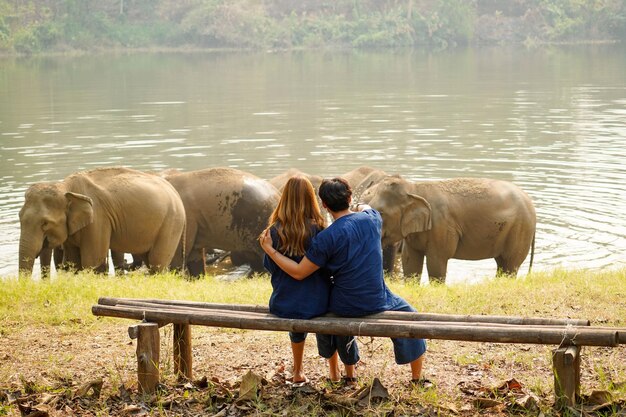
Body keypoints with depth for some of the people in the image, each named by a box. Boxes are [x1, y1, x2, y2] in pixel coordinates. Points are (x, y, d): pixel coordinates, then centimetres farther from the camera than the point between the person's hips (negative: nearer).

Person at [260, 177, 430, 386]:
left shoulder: (326, 238, -19)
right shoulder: (370, 219, -9)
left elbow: (299, 272, -14)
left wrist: (270, 250, -9)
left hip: (344, 307, -1)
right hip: (377, 302, 1)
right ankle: (417, 379, 36)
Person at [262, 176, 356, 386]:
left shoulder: (275, 231, -10)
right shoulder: (317, 229, -13)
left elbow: (269, 265, 1)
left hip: (284, 304, 1)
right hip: (315, 303, -1)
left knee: (297, 318, 36)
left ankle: (298, 372, 46)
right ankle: (334, 371, 43)